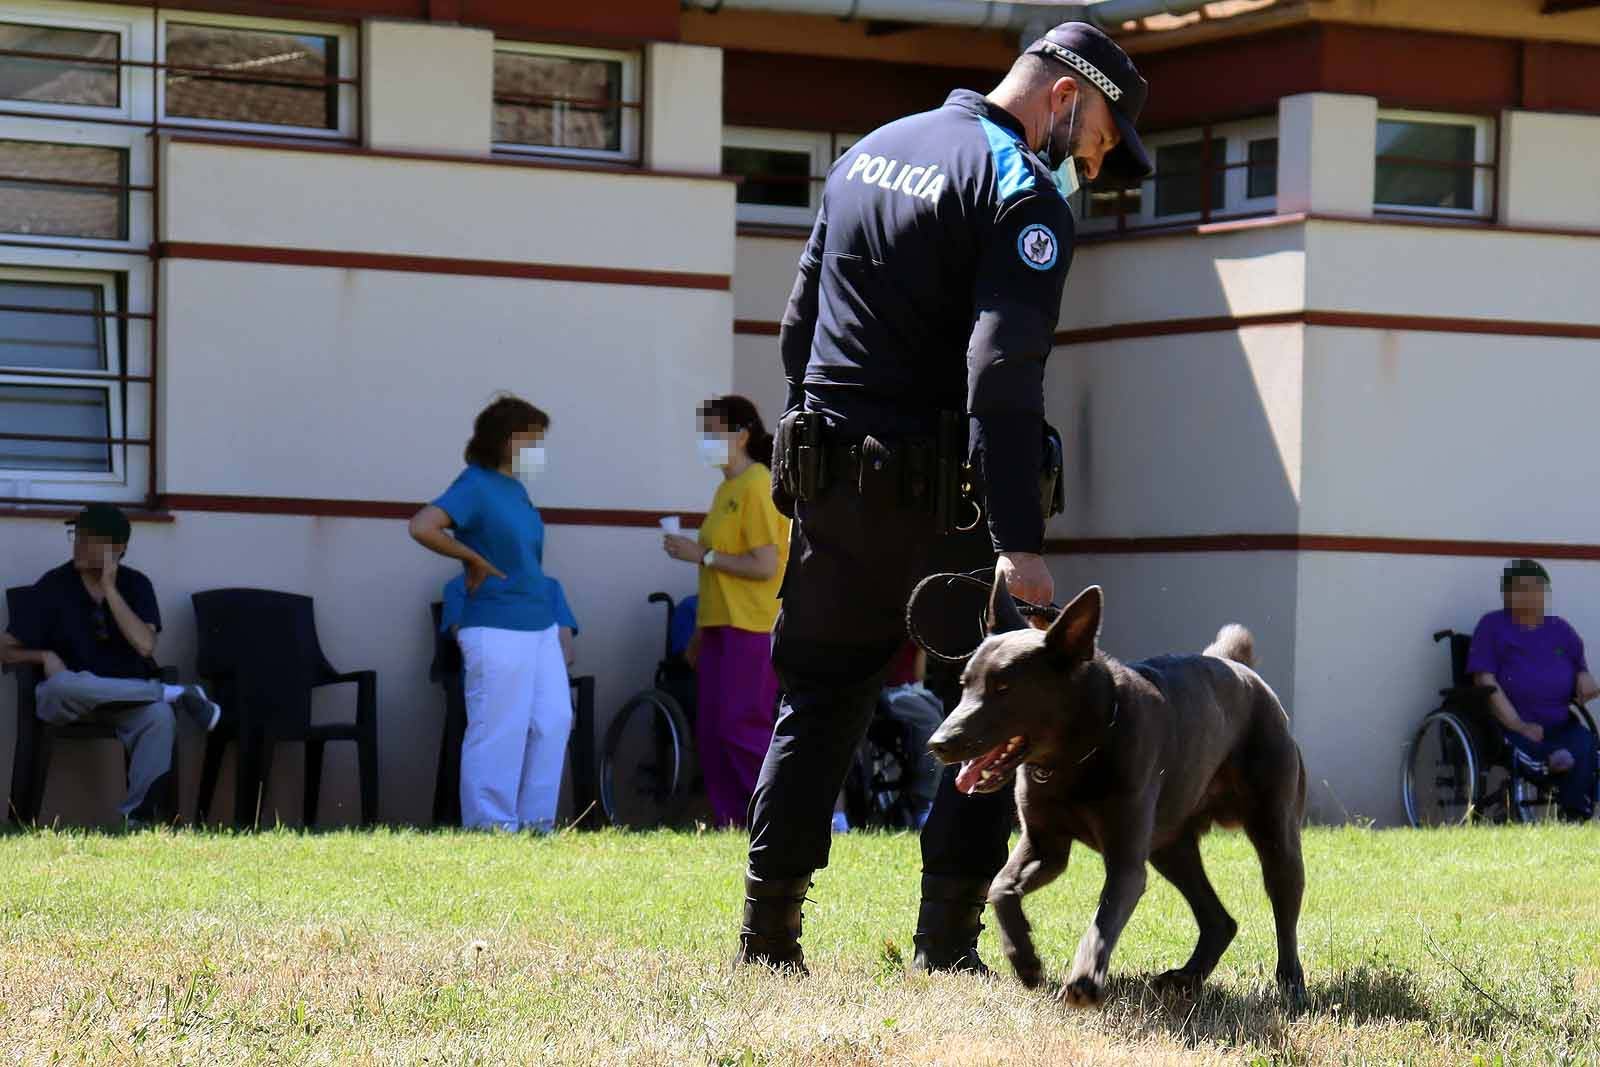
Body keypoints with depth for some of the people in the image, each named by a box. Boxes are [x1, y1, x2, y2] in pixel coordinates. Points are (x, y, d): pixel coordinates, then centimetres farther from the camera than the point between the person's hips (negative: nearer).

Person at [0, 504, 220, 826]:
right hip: (65, 700, -1)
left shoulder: (135, 585, 1)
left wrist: (109, 589, -16)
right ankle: (172, 694, -27)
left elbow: (145, 646, -16)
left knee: (159, 715, -35)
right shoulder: (54, 585, -3)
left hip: (126, 698, 1)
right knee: (62, 685, -39)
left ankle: (139, 814, -33)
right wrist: (44, 656, -20)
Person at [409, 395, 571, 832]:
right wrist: (475, 560, -15)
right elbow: (422, 527, -23)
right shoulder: (476, 485, -11)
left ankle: (536, 823, 20)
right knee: (500, 731, -3)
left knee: (553, 722, 11)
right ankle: (491, 829, 4)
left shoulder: (516, 488, 13)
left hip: (540, 624, 9)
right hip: (497, 628, -9)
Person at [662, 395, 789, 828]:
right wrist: (701, 632, 21)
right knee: (711, 735, 6)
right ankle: (729, 828, 9)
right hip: (720, 627, 9)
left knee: (740, 729, -10)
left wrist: (703, 555, -14)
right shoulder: (728, 488, 16)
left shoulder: (757, 487, -11)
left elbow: (764, 566, -18)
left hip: (750, 630, -9)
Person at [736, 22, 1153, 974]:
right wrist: (1021, 540, -26)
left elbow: (798, 330, 20)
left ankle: (768, 932, 12)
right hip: (940, 499, -7)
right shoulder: (1025, 191, -11)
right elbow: (1003, 376, -22)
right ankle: (947, 941, -1)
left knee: (820, 701, 13)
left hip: (831, 483, 7)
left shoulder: (870, 152, 15)